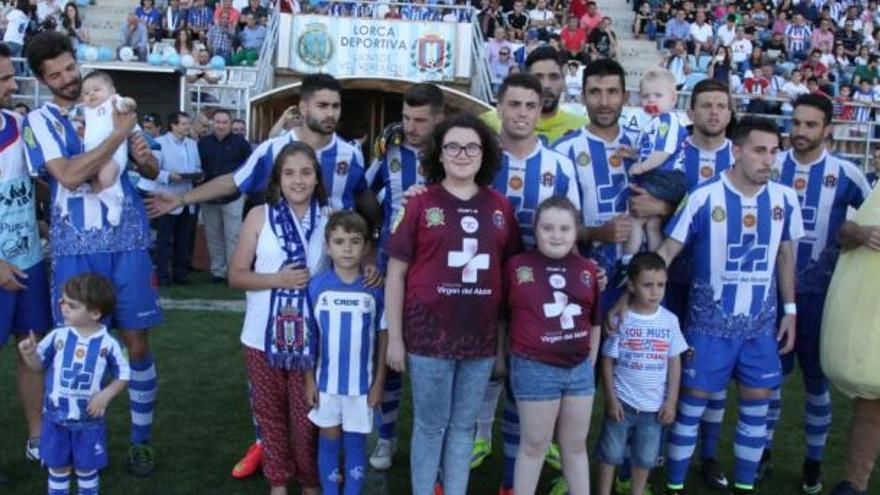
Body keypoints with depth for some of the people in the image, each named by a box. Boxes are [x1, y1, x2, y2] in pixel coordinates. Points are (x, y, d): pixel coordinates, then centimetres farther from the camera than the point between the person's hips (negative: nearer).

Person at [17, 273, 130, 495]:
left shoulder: (108, 344, -13)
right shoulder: (58, 336, -8)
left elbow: (123, 375, -3)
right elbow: (38, 364, 0)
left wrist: (106, 395, -16)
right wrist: (29, 353, -20)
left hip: (89, 420, -2)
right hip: (56, 416, 2)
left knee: (86, 469, 13)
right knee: (57, 467, 15)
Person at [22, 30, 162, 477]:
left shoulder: (111, 107, 11)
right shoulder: (39, 121, 0)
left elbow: (151, 171, 15)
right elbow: (69, 175, -18)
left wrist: (145, 157, -8)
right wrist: (118, 134, -18)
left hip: (127, 240, 2)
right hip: (76, 247, -2)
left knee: (136, 341, 3)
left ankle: (141, 439, 16)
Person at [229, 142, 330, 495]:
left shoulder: (331, 218, -2)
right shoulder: (260, 216, -2)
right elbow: (235, 276, -1)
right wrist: (276, 279, -15)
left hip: (311, 337, -1)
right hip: (263, 335, 1)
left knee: (306, 416, 7)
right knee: (270, 413, 13)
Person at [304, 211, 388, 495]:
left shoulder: (375, 289, -9)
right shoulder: (317, 286, -7)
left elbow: (383, 337, -1)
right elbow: (309, 337, 0)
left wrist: (379, 381, -1)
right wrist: (309, 380, 0)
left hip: (362, 381, -1)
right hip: (327, 380, 1)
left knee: (355, 441, 12)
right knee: (329, 439, 14)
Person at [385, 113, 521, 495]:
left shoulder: (501, 208, 4)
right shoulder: (420, 205, -5)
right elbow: (396, 273, -3)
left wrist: (505, 340, 8)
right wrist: (395, 338, -4)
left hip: (481, 337, 3)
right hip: (429, 334, -3)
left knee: (464, 426, 16)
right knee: (430, 426, 10)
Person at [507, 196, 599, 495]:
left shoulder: (588, 269, 4)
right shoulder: (517, 266, -8)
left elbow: (594, 321, 14)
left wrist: (590, 361, 12)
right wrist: (508, 356, -2)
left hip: (580, 369, 4)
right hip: (535, 369, -4)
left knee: (576, 445, 17)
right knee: (534, 445, 7)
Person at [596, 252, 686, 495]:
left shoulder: (670, 320, -3)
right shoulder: (620, 319, -9)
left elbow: (675, 363, 2)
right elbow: (608, 360, -4)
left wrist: (671, 401, 0)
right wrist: (610, 398, -7)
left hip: (654, 404, 2)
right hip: (622, 401, -2)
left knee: (646, 457, 13)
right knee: (611, 452, 8)